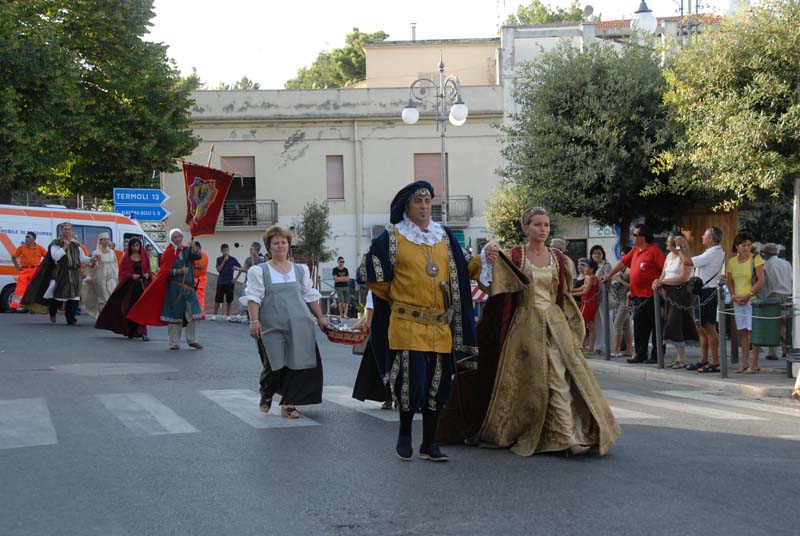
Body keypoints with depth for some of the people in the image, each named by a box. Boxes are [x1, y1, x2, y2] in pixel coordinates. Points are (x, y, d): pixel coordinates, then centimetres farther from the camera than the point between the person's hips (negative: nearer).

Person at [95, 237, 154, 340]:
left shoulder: (144, 256, 9)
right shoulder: (126, 257, 4)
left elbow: (148, 269, 13)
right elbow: (122, 272, 0)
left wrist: (148, 274, -9)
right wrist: (131, 275, -16)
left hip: (141, 285, 0)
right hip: (129, 285, 0)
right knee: (130, 308, 2)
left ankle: (142, 332, -13)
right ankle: (130, 331, 17)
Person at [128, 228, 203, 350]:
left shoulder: (187, 251, 11)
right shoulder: (168, 253, 2)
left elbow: (198, 256, -8)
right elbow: (165, 271, -4)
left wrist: (195, 249, -27)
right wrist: (178, 271, -17)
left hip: (188, 287, 3)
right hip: (174, 287, -3)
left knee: (193, 314, -3)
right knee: (175, 315, -1)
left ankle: (192, 340, 8)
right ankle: (174, 342, 6)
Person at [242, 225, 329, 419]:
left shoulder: (300, 270, 16)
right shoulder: (259, 271, 5)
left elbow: (310, 296, 20)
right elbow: (253, 297, -3)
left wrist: (320, 318, 16)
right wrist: (254, 321, -15)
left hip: (300, 326, 3)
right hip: (272, 327, -3)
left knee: (296, 364, -3)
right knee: (274, 366, -6)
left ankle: (288, 405, 7)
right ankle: (266, 394, 24)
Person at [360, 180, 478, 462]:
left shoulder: (445, 236, 12)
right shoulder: (392, 237, 0)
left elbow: (460, 274, 21)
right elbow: (369, 273, 4)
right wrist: (396, 297, 8)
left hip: (440, 327, 4)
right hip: (407, 325, -4)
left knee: (436, 384, 6)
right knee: (412, 382, -8)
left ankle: (429, 443, 16)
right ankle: (404, 435, 15)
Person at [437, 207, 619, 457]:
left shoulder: (558, 258, 9)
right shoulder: (514, 256, 0)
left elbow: (565, 296, 16)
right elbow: (498, 286, -11)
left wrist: (570, 325, 10)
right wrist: (491, 262, -26)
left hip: (554, 323, 2)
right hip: (525, 323, -2)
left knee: (558, 378, -9)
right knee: (525, 380, 2)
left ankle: (567, 435, -10)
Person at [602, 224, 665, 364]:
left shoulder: (654, 250, -9)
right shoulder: (635, 250, 16)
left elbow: (665, 268, -15)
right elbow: (622, 263, 23)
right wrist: (609, 275, 22)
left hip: (651, 296, -8)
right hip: (637, 295, 8)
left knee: (655, 326, -1)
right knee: (639, 326, 9)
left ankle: (657, 355, 3)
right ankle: (640, 354, 14)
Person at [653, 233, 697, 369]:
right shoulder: (669, 256, 17)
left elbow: (683, 278, -18)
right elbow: (663, 275, 16)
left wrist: (663, 281, -14)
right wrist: (659, 283, -7)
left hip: (681, 293, -8)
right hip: (669, 293, 8)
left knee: (675, 326, -10)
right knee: (670, 326, 7)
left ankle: (682, 360, -4)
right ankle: (679, 357, 14)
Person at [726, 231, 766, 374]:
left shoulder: (756, 259, -4)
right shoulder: (732, 261, 9)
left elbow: (761, 280, -10)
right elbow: (730, 281, 14)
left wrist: (748, 295, -16)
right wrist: (734, 296, -2)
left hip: (752, 299, -5)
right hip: (738, 301, 5)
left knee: (753, 330, -5)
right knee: (742, 331, 7)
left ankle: (754, 365, -1)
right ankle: (745, 362, 14)